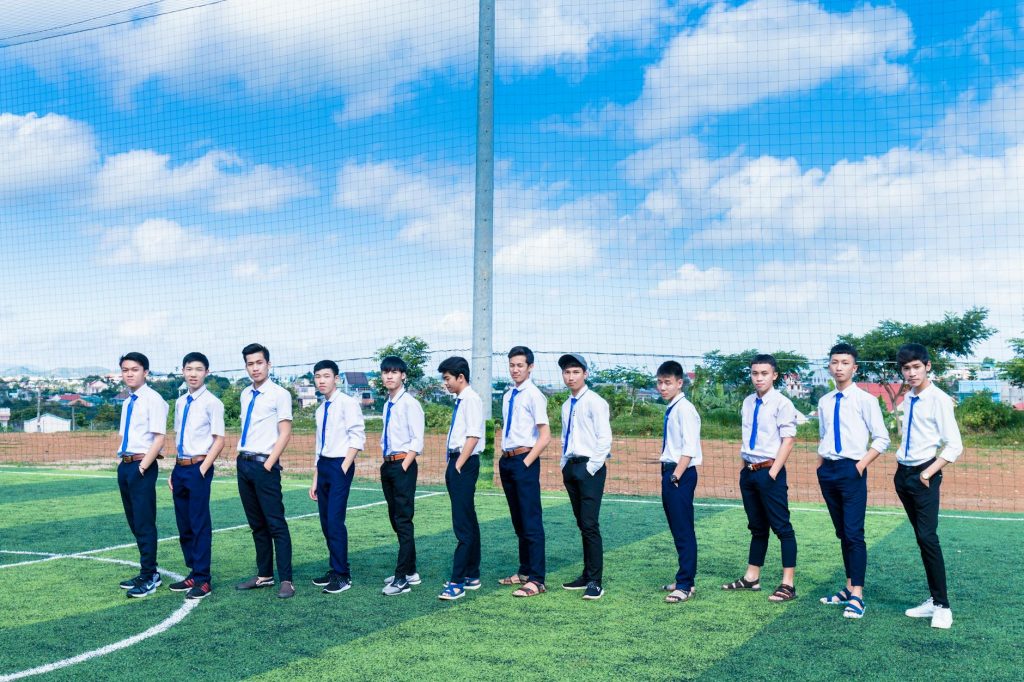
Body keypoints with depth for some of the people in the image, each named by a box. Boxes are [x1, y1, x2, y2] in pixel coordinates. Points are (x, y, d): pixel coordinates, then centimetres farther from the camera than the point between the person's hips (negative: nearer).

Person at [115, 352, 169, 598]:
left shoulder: (153, 399, -10)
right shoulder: (127, 402, 15)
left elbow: (159, 439, -16)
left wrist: (142, 467, -17)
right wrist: (121, 461, 11)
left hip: (142, 468, -9)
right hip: (125, 466, 9)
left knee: (144, 524, -4)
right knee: (134, 523, 15)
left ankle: (149, 578, 6)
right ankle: (149, 572, 26)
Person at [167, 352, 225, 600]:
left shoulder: (212, 402, -8)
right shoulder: (180, 403, 12)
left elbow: (219, 440, -9)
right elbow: (178, 438, 17)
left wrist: (202, 469, -15)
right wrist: (174, 471, 12)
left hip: (199, 468, -7)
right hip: (180, 468, 7)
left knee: (200, 524, -3)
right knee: (184, 525, 13)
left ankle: (202, 579, 5)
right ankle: (193, 573, 25)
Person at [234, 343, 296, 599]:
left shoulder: (279, 394, -7)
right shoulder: (245, 395, 13)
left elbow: (285, 434, -10)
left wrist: (268, 464, -14)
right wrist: (241, 458, 10)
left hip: (265, 465, -7)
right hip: (243, 463, 7)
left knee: (275, 524, -6)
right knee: (256, 524, 13)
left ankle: (286, 580, -1)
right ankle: (264, 575, 22)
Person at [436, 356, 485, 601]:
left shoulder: (471, 400, -13)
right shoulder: (460, 401, 14)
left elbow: (473, 437, -19)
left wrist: (458, 466, -18)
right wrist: (453, 466, 14)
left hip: (465, 464, -10)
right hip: (456, 463, 10)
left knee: (463, 524, -8)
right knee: (468, 521, 15)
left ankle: (457, 582, -6)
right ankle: (472, 576, 24)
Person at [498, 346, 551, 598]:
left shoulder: (534, 395, -10)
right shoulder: (507, 396, 14)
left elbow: (545, 436, -14)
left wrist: (526, 462, -15)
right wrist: (504, 458, 13)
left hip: (525, 461, -8)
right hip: (507, 461, 8)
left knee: (531, 522, -6)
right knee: (518, 521, 15)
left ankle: (537, 580, -2)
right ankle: (524, 571, 25)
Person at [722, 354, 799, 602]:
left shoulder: (782, 403, -10)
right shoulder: (748, 403, 10)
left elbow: (788, 440, -12)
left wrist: (772, 473, -15)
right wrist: (746, 466, 10)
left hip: (770, 471, -7)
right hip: (748, 471, 7)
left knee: (782, 526, -2)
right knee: (757, 526, 16)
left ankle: (788, 584, 3)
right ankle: (751, 577, 24)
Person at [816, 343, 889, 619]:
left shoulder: (865, 400, -6)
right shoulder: (824, 402, 10)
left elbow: (881, 439, -5)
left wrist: (861, 464, -12)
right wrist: (820, 466, 10)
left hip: (852, 470, -6)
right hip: (828, 470, 6)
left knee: (854, 534, -7)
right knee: (841, 533, 12)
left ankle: (857, 596, -4)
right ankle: (849, 588, 21)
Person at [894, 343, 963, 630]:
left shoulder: (939, 399, -11)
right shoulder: (908, 399, 10)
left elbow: (954, 446, -12)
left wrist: (929, 472, -14)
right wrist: (901, 462, 10)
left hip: (924, 476, -7)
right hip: (904, 473, 7)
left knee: (928, 537, -11)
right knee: (921, 539, 10)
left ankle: (942, 606, -3)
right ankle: (933, 599, 18)